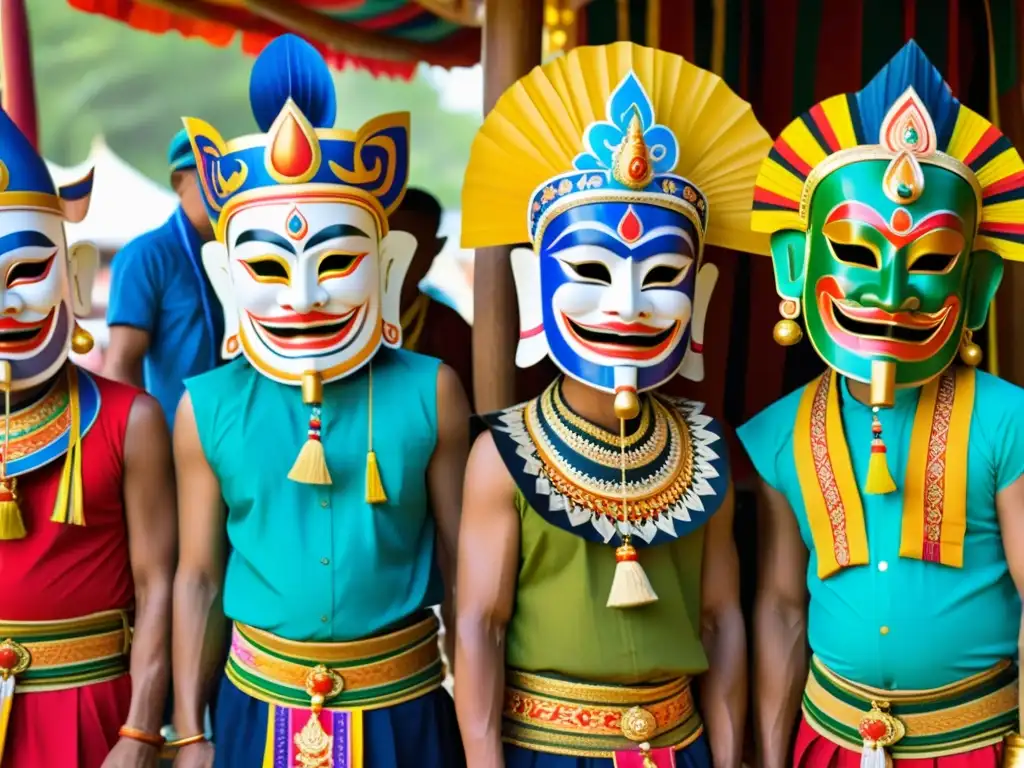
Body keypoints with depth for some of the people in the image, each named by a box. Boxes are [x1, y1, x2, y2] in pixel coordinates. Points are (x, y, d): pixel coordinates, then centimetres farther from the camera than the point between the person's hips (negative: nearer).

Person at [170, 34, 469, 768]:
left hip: (403, 706, -1)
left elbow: (460, 566, -2)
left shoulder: (428, 393, -8)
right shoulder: (208, 406, -5)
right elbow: (198, 575, 2)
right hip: (260, 707, 1)